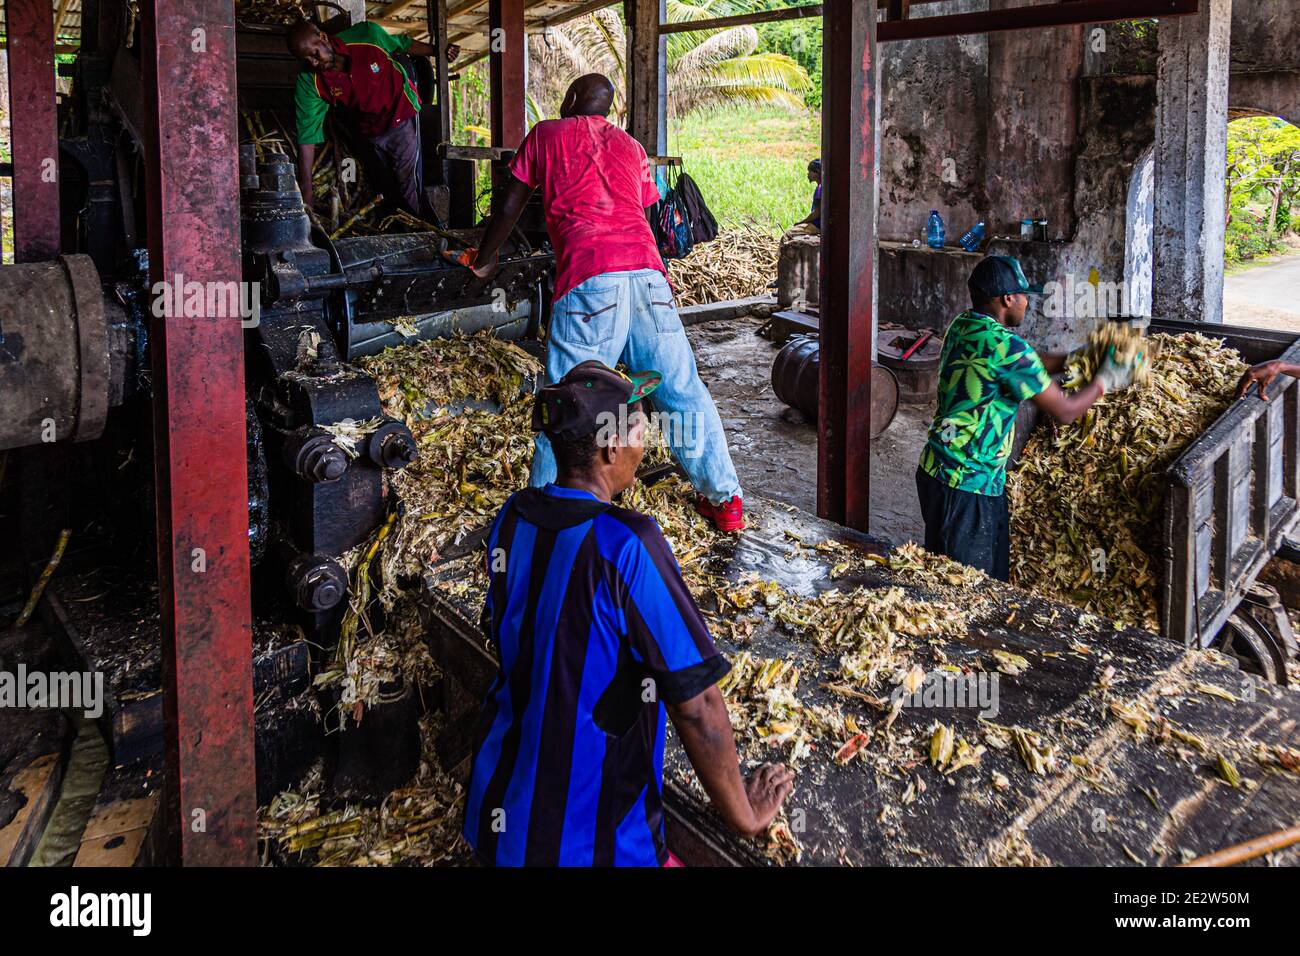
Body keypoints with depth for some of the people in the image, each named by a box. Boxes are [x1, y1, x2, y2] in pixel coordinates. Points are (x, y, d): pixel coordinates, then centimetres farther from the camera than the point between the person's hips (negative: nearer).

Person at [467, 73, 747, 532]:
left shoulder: (547, 135, 17)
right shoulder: (630, 146, 27)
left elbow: (510, 204, 19)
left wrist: (485, 260, 33)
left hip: (589, 277, -4)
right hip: (647, 270, 4)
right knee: (683, 390, 12)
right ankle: (725, 500, 18)